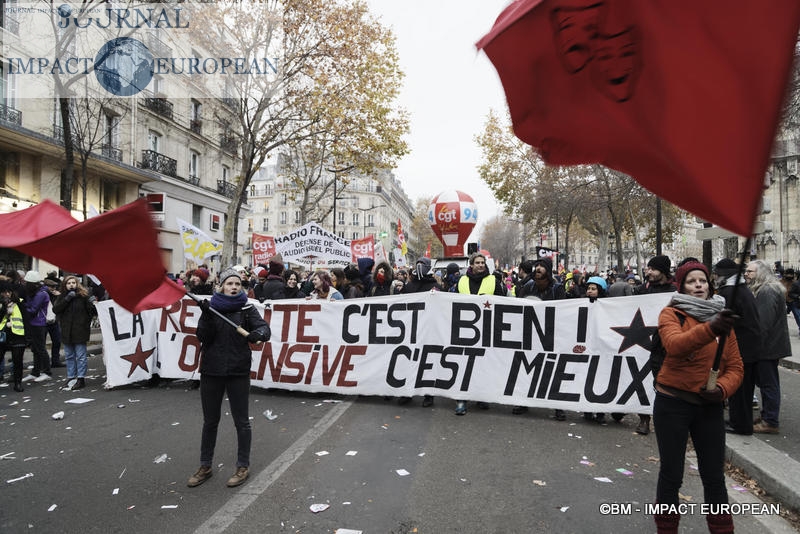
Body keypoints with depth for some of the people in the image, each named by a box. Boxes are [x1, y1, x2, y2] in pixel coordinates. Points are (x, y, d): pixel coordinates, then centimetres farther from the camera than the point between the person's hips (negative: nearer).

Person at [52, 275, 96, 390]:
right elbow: (55, 309, -8)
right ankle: (70, 377, 24)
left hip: (80, 330, -4)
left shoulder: (83, 295, -3)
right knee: (69, 356, 14)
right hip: (66, 331, 4)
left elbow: (92, 312, -4)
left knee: (80, 356, 1)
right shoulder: (61, 297, 7)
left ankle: (81, 379, 6)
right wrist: (67, 299, -16)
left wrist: (92, 304, -25)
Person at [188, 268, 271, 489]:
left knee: (241, 421, 6)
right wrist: (207, 316, -21)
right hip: (211, 371, 2)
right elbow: (203, 337, -6)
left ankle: (243, 467, 21)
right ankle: (205, 466, 30)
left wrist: (258, 333, -37)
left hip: (238, 372, -2)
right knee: (210, 421, 15)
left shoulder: (247, 309, -2)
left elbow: (264, 327, -14)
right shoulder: (211, 307, 2)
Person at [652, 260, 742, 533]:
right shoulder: (671, 314, -7)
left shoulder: (722, 319, 7)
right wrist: (710, 329, -45)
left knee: (714, 475, 11)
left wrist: (722, 389, -16)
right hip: (672, 404, -4)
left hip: (710, 407, 4)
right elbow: (675, 345, -29)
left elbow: (735, 367, 4)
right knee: (672, 474, 7)